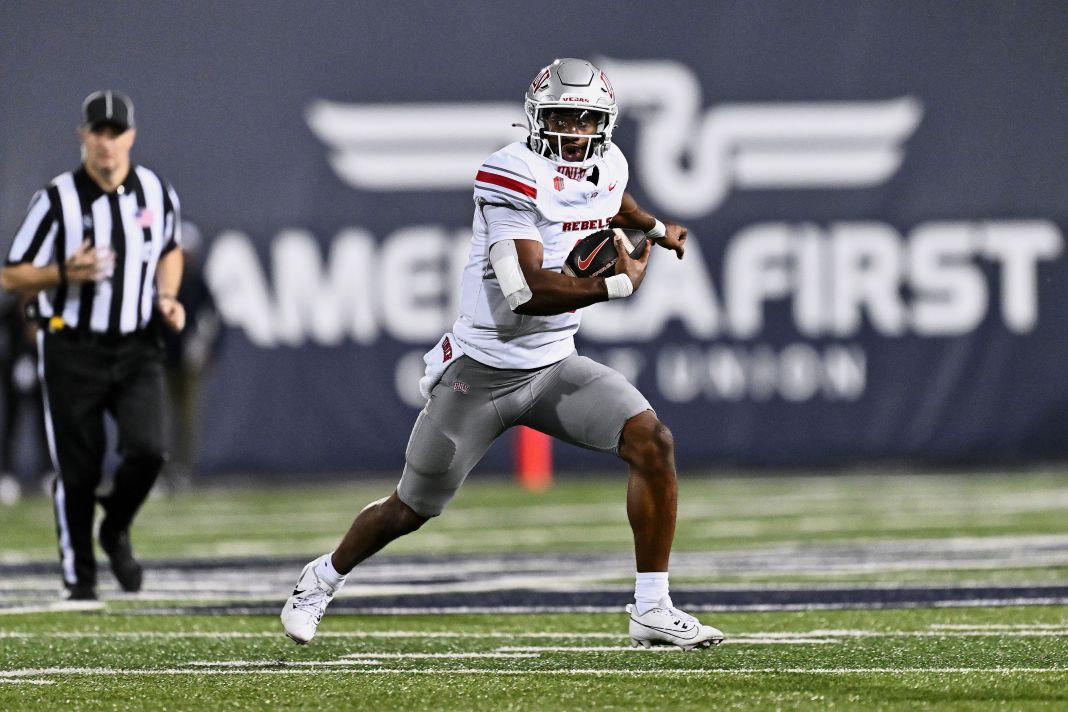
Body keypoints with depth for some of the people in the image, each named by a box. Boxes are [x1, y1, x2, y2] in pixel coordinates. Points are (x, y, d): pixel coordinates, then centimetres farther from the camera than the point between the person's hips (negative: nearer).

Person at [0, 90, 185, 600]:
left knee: (147, 449, -15)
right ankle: (79, 577, 16)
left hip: (136, 348, 3)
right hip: (72, 352, -2)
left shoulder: (157, 193, 3)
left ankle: (115, 531, 15)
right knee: (77, 470, -1)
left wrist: (167, 299, 4)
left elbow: (171, 250, 23)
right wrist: (66, 274, -24)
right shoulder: (57, 199, -9)